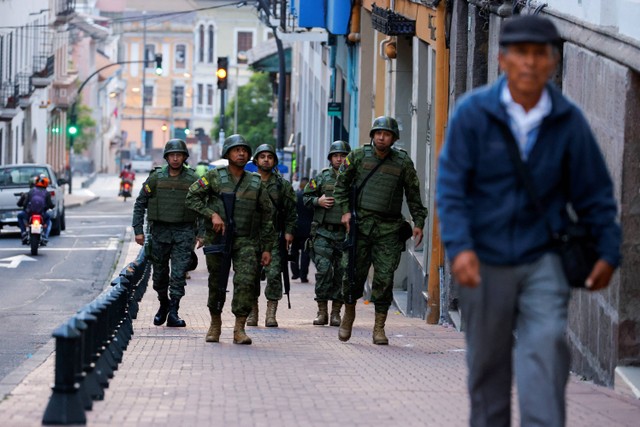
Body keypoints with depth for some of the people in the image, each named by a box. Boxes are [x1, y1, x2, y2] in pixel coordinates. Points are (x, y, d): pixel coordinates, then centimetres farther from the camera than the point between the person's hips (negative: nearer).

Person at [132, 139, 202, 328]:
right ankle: (164, 305, 32)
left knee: (178, 275, -9)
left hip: (184, 233, -1)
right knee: (159, 274, 10)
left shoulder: (193, 179, 1)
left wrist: (201, 234, -1)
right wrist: (138, 230, 0)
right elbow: (140, 204, 6)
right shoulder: (155, 178, 2)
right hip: (159, 232, 2)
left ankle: (173, 313, -8)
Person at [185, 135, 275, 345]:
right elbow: (192, 197, -4)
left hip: (246, 242, 1)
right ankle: (215, 324, 29)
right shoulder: (214, 177, 1)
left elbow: (266, 217, 11)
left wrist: (267, 248, 8)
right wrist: (212, 214, -16)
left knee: (246, 281, -17)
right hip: (217, 239, -1)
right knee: (216, 284, 9)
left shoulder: (256, 183, 7)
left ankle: (239, 329, -14)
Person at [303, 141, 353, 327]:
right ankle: (322, 311, 0)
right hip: (324, 233, 0)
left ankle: (336, 312, 10)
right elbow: (306, 197, 12)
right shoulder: (322, 177, 7)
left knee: (342, 273, 2)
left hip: (346, 234, 0)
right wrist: (318, 201, -6)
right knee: (323, 270, -7)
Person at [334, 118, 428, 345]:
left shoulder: (403, 163, 3)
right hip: (360, 224, 0)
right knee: (354, 273, 2)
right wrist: (345, 211, 1)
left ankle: (379, 328, 2)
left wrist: (418, 223, 2)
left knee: (384, 278, -4)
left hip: (389, 229, 0)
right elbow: (341, 184, 11)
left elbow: (413, 195, 9)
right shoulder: (358, 156, 3)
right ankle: (349, 314, 25)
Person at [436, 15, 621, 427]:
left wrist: (608, 251, 4)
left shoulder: (569, 121, -4)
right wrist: (459, 246, -22)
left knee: (546, 347, -16)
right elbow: (451, 185, -10)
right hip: (485, 262, 0)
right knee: (487, 362, 12)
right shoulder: (472, 112, -9)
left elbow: (595, 190, 5)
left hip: (544, 260, 0)